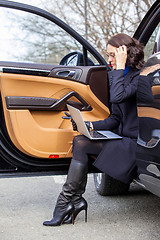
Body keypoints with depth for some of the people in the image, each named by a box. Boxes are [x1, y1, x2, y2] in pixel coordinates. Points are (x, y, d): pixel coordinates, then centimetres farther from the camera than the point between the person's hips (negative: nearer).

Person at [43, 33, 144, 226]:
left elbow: (117, 96, -30)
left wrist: (120, 67, -16)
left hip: (137, 144, -8)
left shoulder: (140, 76, -10)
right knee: (79, 140, -9)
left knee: (82, 144, -19)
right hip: (124, 140, 8)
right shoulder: (118, 76, 16)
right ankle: (76, 200, -10)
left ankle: (65, 201, -10)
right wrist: (89, 126, 0)